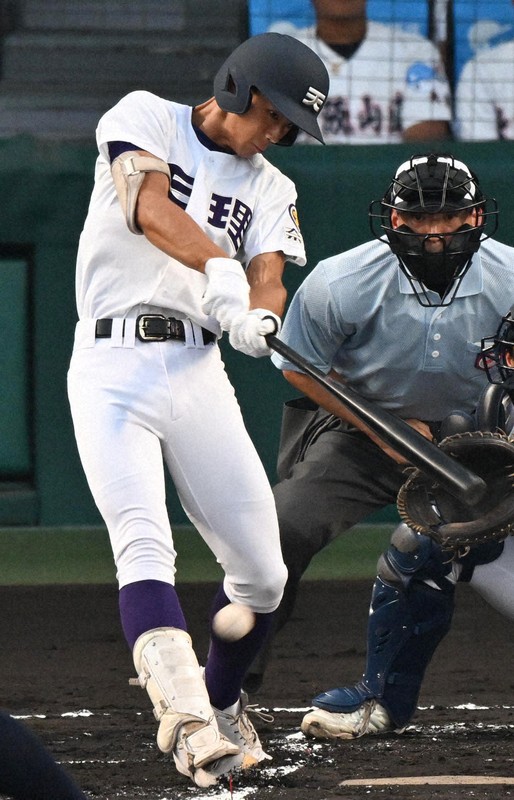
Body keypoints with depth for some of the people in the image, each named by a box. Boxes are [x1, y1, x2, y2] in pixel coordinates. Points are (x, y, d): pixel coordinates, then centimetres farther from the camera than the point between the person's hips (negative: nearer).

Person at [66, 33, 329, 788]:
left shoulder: (269, 190, 16)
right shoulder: (144, 118, 3)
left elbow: (269, 279, 0)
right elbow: (148, 207, -16)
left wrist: (259, 316, -25)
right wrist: (219, 267, -33)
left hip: (199, 376, 5)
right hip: (113, 365, -5)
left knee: (262, 572, 1)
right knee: (145, 549, -22)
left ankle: (221, 705, 26)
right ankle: (187, 722, -35)